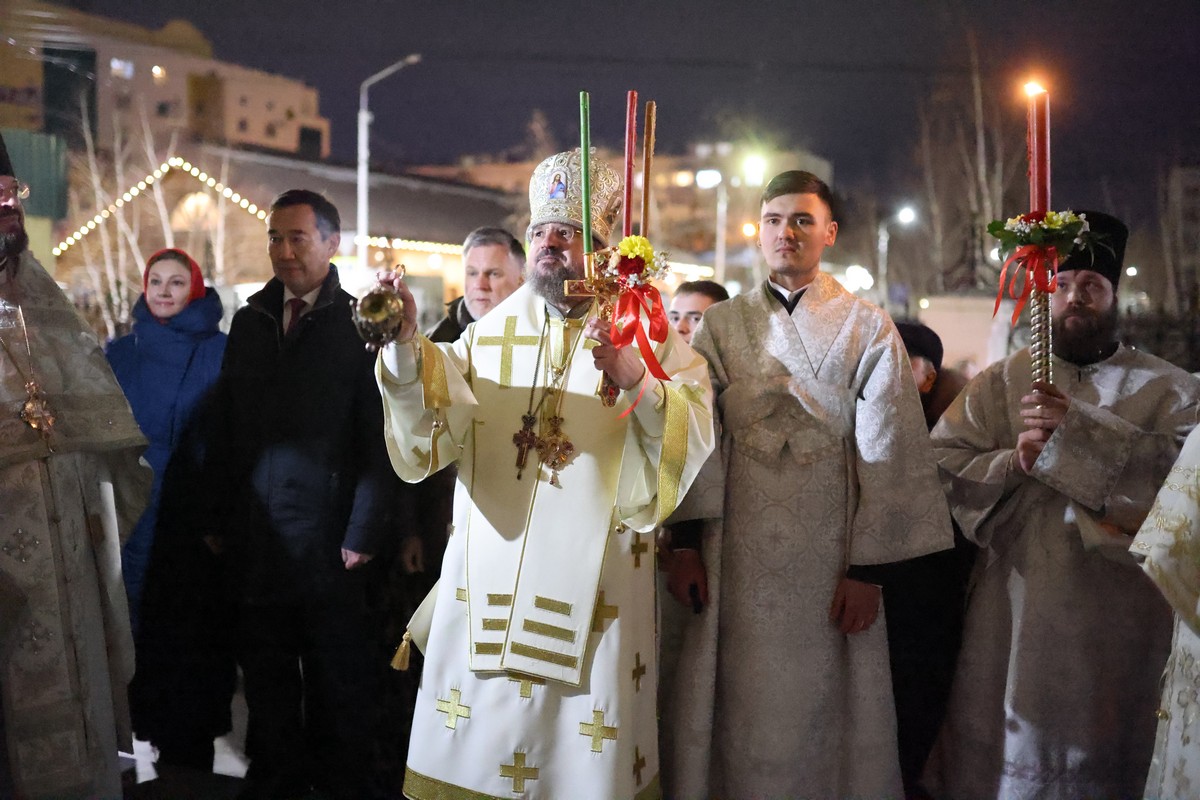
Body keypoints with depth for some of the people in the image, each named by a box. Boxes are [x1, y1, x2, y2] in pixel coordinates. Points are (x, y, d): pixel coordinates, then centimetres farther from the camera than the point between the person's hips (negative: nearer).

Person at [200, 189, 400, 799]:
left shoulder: (359, 324, -6)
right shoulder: (250, 322, 10)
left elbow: (378, 436, -9)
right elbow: (224, 427, 11)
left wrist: (363, 533, -13)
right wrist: (218, 518, 6)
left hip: (328, 542, -4)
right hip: (255, 539, 4)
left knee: (339, 683, 9)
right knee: (266, 679, 13)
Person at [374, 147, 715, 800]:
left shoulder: (647, 336, 2)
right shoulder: (493, 333, 10)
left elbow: (693, 438, -13)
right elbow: (434, 422, -4)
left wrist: (638, 382, -30)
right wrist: (406, 345, -21)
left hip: (591, 595, -2)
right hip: (485, 591, 3)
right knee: (475, 744, 7)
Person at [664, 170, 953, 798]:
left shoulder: (869, 329, 4)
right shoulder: (720, 326, 9)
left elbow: (887, 452, -2)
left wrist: (866, 566, -9)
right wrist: (683, 543, -6)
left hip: (829, 554, -1)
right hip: (737, 556, 1)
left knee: (821, 711, 4)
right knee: (741, 711, 5)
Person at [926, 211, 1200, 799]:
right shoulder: (1000, 382, 9)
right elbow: (938, 462, 0)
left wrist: (1078, 429, -21)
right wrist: (1010, 463, -17)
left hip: (1118, 615, -1)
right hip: (1016, 609, 1)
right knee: (1007, 751, 5)